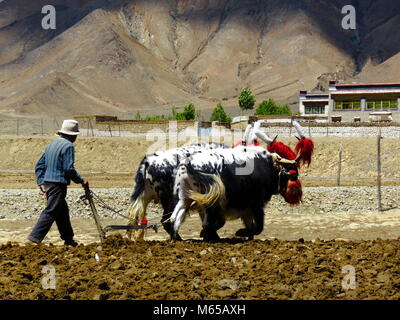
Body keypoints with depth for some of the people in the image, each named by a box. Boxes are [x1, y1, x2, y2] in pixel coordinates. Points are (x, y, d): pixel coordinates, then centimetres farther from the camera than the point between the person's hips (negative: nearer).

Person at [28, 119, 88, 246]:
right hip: (58, 184, -9)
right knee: (50, 212, -9)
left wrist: (40, 183, 16)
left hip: (47, 182, 9)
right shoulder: (68, 146, -11)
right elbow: (68, 168, -18)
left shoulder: (51, 144, 16)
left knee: (62, 212, 18)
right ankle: (34, 238, -14)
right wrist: (81, 180, -6)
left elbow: (39, 166, 16)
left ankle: (68, 239, 25)